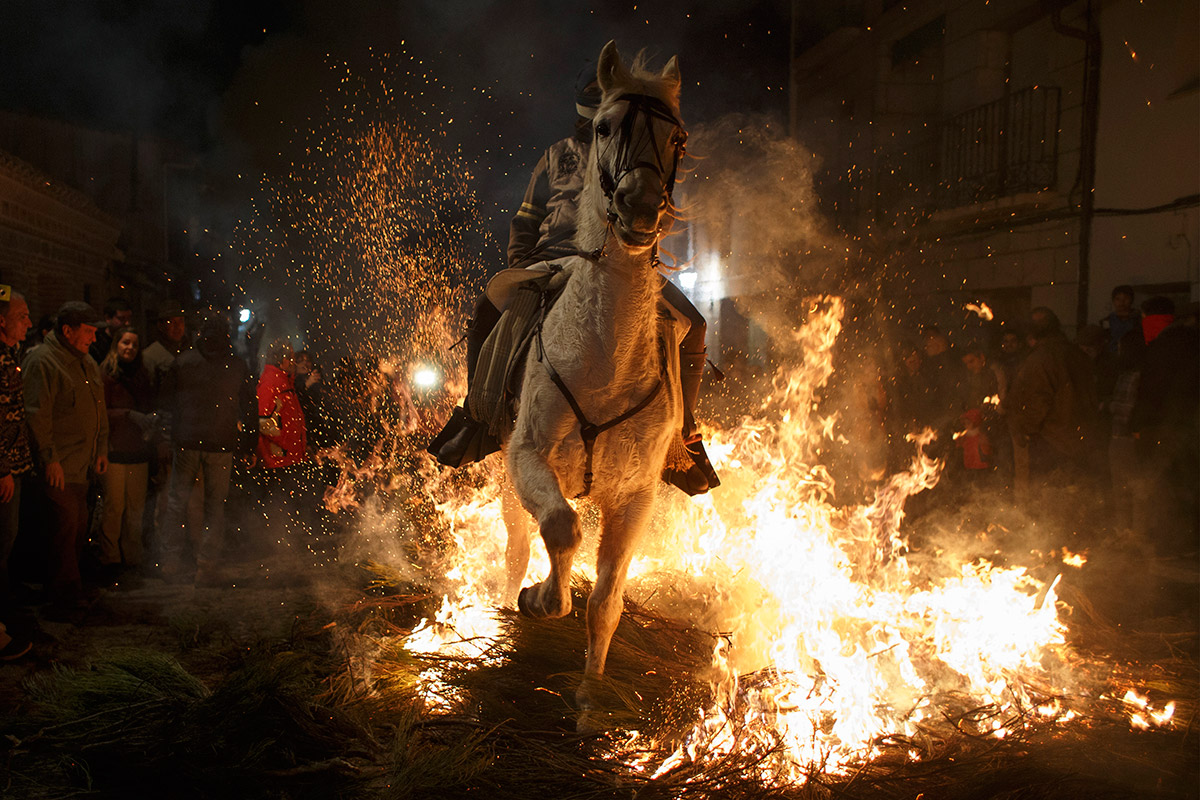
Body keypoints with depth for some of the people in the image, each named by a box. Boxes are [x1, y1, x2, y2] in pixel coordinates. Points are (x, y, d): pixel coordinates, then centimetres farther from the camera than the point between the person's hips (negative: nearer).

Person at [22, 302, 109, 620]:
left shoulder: (87, 363, 17)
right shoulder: (41, 361, -11)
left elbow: (99, 409, 24)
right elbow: (37, 414, -16)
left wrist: (101, 449, 17)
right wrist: (50, 458, -18)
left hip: (81, 465, 9)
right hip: (57, 468, -9)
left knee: (78, 528, 12)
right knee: (65, 528, -7)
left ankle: (68, 593, 22)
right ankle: (66, 599, 2)